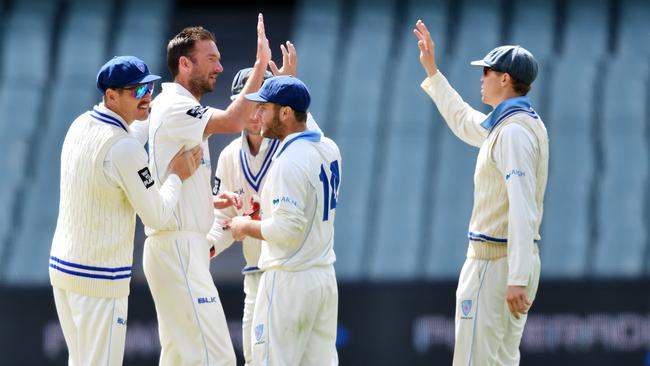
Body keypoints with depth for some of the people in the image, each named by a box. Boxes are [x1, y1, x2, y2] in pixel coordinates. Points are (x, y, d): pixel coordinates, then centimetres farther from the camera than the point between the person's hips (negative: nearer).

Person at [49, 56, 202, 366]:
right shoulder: (124, 147, -20)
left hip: (61, 267, 9)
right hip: (101, 278, -9)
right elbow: (156, 216, -14)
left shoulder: (80, 127, 7)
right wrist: (177, 175, 1)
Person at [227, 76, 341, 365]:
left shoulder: (289, 161, -19)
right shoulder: (328, 149, 7)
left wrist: (246, 227, -5)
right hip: (324, 277, 9)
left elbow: (287, 229, -23)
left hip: (288, 280, -9)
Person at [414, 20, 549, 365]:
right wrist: (431, 70, 35)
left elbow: (522, 210, -26)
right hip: (513, 260, 10)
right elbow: (464, 123, 35)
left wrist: (517, 280, -31)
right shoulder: (521, 123, 14)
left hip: (495, 262, -10)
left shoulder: (514, 131, -18)